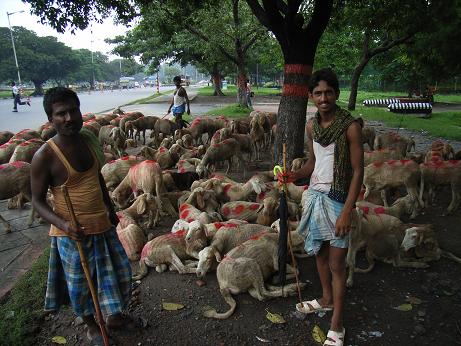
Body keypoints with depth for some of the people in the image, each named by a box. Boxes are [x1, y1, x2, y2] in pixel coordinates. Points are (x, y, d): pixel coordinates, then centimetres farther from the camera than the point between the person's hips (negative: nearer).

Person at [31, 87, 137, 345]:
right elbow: (38, 200, -12)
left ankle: (115, 316, 45)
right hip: (73, 232, -6)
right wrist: (63, 224, -28)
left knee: (119, 271, 19)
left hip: (102, 224, 6)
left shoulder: (88, 138, -1)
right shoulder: (45, 156, -19)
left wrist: (111, 209, 19)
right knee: (81, 283, 14)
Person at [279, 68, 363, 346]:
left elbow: (358, 171, -14)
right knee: (319, 252, 20)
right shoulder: (312, 126, 4)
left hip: (338, 200, -6)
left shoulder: (350, 126, -14)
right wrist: (296, 175, -6)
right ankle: (327, 299, 43)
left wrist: (347, 211, -19)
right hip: (315, 195, 6)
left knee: (337, 264, 1)